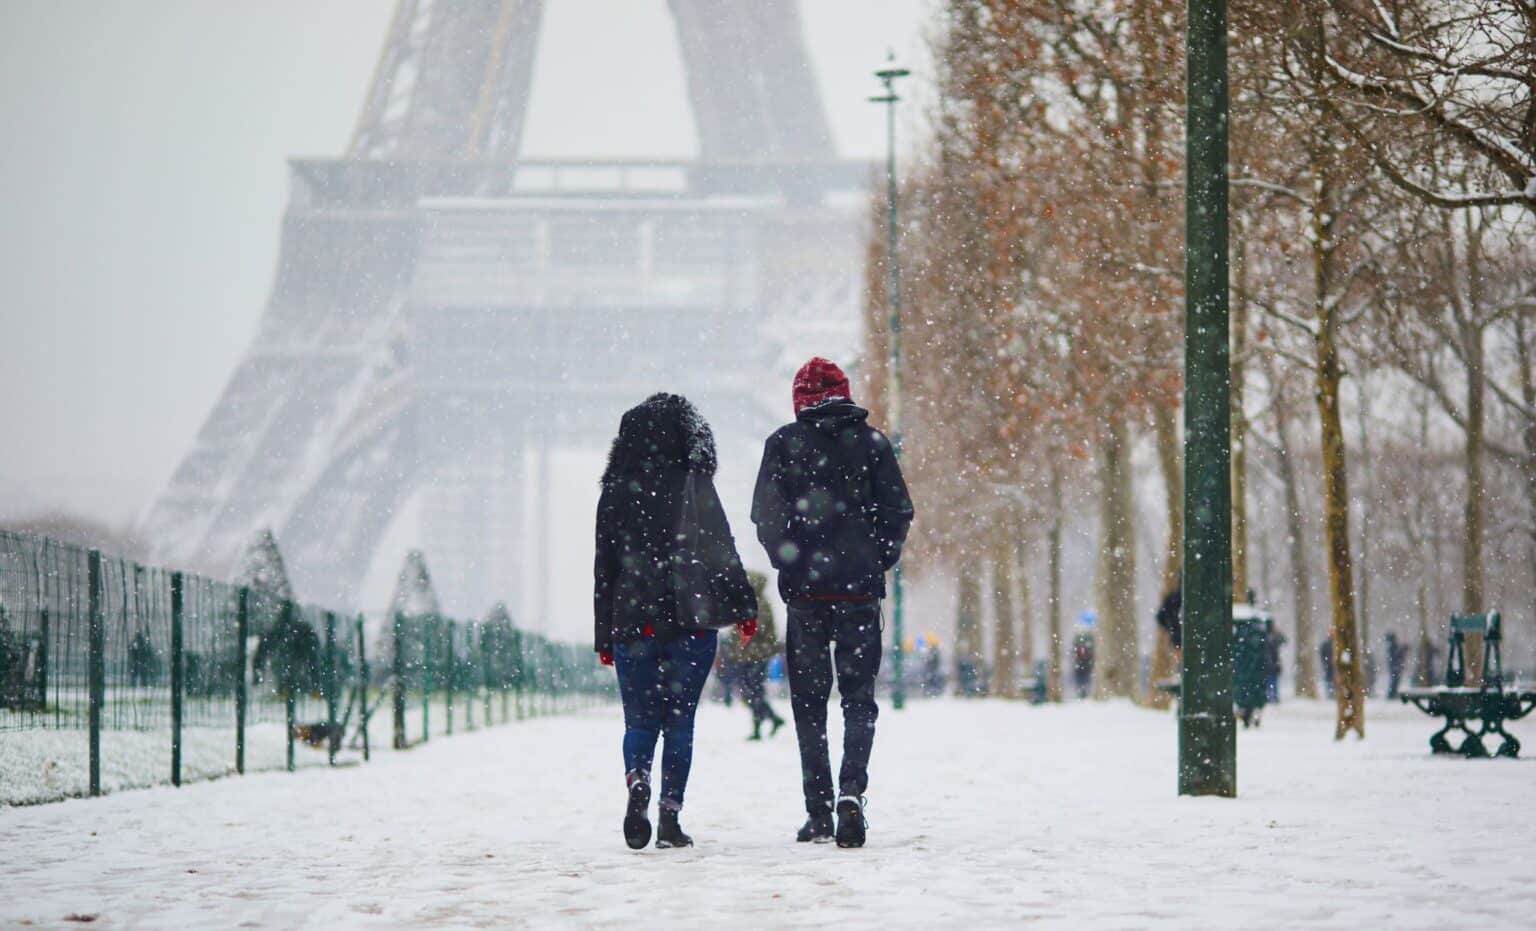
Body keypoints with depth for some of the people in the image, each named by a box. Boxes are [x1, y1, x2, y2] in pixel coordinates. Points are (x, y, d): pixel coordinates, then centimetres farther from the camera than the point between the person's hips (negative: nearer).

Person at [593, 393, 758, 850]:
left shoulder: (615, 493, 7)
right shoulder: (693, 484, -1)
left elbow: (604, 568, 8)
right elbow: (722, 551, -6)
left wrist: (604, 636, 12)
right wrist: (742, 607, 0)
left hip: (632, 622, 2)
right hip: (692, 622, -1)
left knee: (639, 721, 7)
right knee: (679, 721, 6)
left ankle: (638, 782, -21)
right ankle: (670, 813, -1)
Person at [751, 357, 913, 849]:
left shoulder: (783, 443, -1)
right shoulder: (870, 440, 2)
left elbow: (766, 517, -5)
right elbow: (898, 511, 0)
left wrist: (789, 563, 9)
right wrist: (878, 562, 12)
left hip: (803, 588, 0)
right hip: (860, 588, 1)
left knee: (809, 701, 8)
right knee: (859, 697, 6)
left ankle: (819, 813, 5)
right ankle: (852, 789, -16)